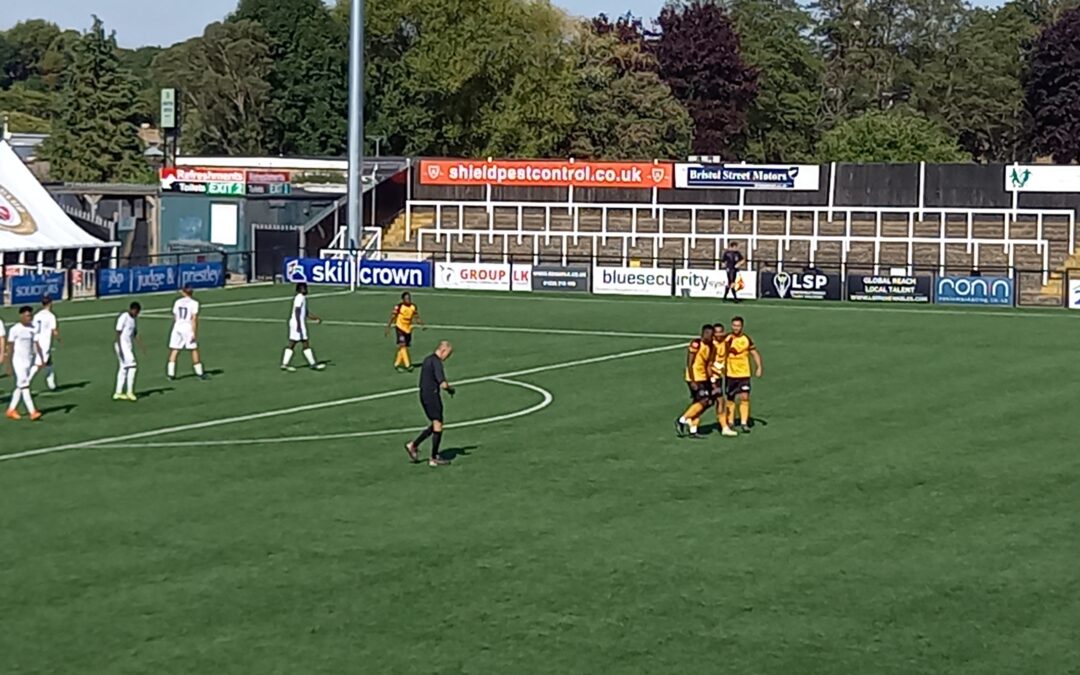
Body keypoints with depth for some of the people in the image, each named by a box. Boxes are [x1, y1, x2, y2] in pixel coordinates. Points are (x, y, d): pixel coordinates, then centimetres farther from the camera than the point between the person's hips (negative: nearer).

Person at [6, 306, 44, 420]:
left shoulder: (32, 329, 6)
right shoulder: (14, 330, -9)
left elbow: (36, 345, 3)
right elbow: (10, 348, -7)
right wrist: (9, 366, -8)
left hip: (29, 361, 6)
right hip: (18, 362, -6)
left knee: (20, 387, 11)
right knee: (24, 386, -11)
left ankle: (11, 410, 23)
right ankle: (32, 412, -17)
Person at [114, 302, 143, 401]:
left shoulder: (133, 319, 12)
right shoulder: (124, 317, -14)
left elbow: (135, 334, 19)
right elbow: (118, 332, -16)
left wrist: (141, 346, 13)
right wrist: (120, 348, -21)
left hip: (129, 347, 9)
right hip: (122, 346, -9)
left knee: (124, 368, 10)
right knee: (132, 365, -13)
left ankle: (118, 393, 15)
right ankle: (129, 392, -8)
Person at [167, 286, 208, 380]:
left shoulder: (177, 302, 5)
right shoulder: (194, 303, -5)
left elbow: (174, 317, 10)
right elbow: (194, 319, -11)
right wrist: (195, 333, -11)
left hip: (177, 327, 3)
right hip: (188, 328, -3)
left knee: (174, 351, 4)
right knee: (194, 350, 8)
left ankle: (171, 373, -2)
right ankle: (200, 373, 13)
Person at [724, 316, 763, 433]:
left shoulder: (746, 339, -1)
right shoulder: (727, 339, -2)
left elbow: (755, 353, 6)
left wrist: (758, 367, -4)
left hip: (744, 374, -1)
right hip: (730, 374, 1)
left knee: (745, 397, -9)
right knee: (730, 399, 7)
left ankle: (744, 423, -5)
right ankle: (730, 422, 19)